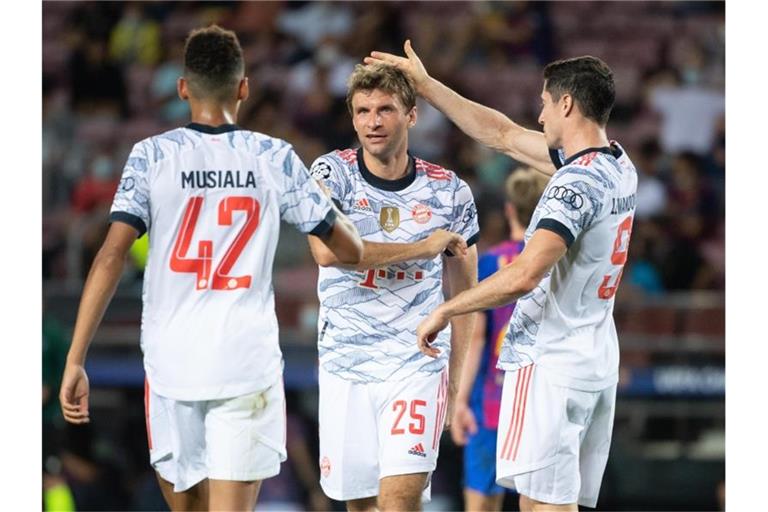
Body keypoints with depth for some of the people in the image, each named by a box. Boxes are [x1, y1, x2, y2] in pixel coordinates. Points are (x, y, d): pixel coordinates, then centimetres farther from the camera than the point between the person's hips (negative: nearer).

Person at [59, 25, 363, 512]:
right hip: (247, 362, -1)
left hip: (171, 360, 1)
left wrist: (75, 360, -6)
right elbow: (350, 249, 9)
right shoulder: (275, 158, 3)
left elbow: (112, 256, -7)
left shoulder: (152, 156, 2)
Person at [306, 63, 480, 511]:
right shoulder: (333, 172, -2)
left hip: (417, 366, -1)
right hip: (345, 364, 1)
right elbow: (327, 251, -21)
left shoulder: (449, 192, 2)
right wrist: (422, 247, -16)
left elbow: (464, 292, 12)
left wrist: (456, 378, 7)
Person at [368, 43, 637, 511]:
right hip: (598, 363, 9)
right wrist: (427, 85, 22)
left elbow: (524, 276, -27)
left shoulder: (578, 183, -18)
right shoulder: (619, 167, 10)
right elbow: (503, 135, 20)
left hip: (549, 363, -9)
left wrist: (446, 310, -16)